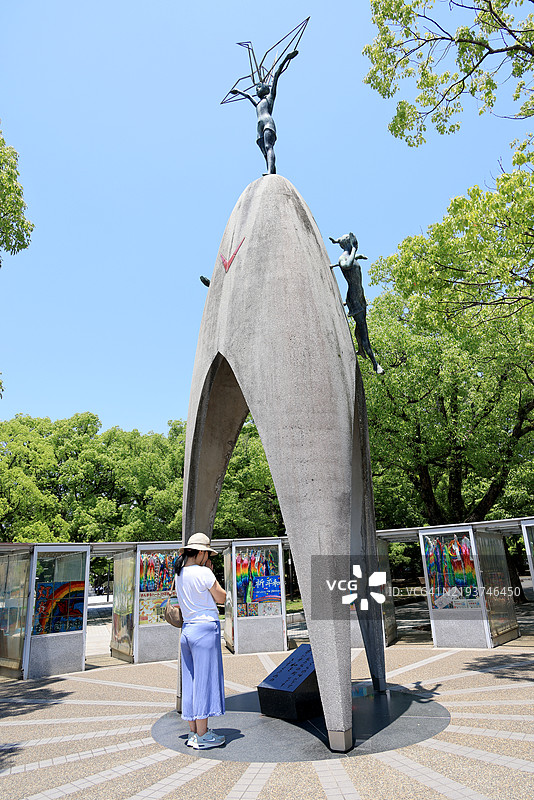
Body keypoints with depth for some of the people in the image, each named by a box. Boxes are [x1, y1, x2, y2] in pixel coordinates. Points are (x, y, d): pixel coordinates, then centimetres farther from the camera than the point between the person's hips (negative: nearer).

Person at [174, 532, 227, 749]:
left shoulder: (180, 574, 8)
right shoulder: (203, 573, -15)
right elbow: (221, 598, -5)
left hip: (187, 629, 8)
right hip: (206, 628, -8)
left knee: (191, 680, 14)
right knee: (205, 679, 1)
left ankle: (194, 732, 23)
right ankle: (202, 736, 9)